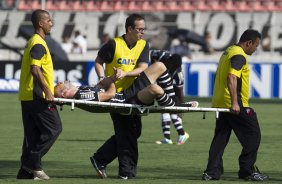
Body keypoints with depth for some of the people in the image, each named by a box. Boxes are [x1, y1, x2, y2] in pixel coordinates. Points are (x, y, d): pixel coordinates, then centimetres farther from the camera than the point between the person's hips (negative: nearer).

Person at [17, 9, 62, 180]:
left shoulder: (33, 42, 19)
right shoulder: (38, 44, -13)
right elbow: (35, 69, -23)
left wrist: (48, 88, 27)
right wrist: (47, 90, -24)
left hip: (28, 96, 10)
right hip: (38, 96, -10)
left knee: (33, 134, 9)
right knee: (53, 128, -5)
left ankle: (27, 171, 8)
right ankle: (33, 162, -5)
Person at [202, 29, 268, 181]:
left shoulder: (228, 51, 17)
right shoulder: (239, 56, -14)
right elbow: (231, 78, -26)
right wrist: (235, 103, -30)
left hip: (220, 103, 9)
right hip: (237, 106, -9)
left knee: (220, 137, 10)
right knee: (253, 135, 0)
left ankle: (212, 172, 5)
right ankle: (247, 171, 1)